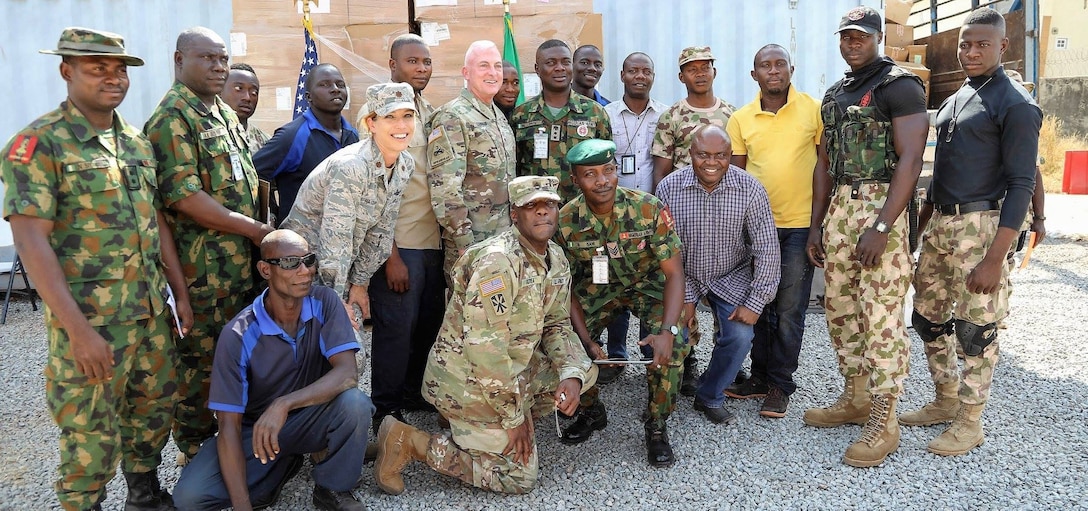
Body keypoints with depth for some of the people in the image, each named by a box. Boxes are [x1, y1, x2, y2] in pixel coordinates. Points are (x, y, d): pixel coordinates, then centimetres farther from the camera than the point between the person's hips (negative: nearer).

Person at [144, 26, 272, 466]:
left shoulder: (225, 114, 16)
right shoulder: (172, 117, -12)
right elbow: (183, 197, -21)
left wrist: (259, 230, 12)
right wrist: (254, 229, -17)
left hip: (242, 260, 8)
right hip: (203, 265, -8)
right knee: (202, 357, 3)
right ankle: (194, 449, 18)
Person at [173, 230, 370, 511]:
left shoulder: (324, 302, -16)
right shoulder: (238, 336, -21)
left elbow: (347, 373, -27)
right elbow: (229, 426, -20)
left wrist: (284, 404, -40)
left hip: (311, 418, 0)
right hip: (255, 429, 0)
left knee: (354, 402, -32)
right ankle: (283, 465, 6)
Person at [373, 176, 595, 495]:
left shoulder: (556, 259, 2)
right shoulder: (497, 259, -26)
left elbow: (556, 325, 9)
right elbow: (484, 347, -28)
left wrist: (571, 375, -10)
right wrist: (514, 417, -21)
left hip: (513, 369, 8)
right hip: (468, 379, -8)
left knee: (582, 370, 6)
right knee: (520, 477, -2)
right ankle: (408, 441, 1)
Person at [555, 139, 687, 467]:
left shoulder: (649, 209, -24)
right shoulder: (565, 221, -18)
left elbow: (673, 272, -22)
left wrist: (668, 330, -36)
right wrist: (586, 342, -23)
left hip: (647, 284, -2)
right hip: (596, 289, 2)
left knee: (675, 344, -28)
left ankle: (657, 425, -3)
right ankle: (591, 412, 8)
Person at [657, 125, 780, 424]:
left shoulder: (749, 189, -16)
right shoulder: (669, 187, -15)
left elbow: (767, 249, -13)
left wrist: (755, 302, -16)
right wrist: (682, 296, -12)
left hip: (732, 277, 1)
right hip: (683, 277, 0)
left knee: (740, 335, -19)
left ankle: (710, 397, 8)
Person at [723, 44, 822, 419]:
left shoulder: (814, 110, -2)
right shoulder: (740, 119, 4)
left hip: (800, 224, -3)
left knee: (789, 310, 2)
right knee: (759, 306, 12)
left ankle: (780, 385, 14)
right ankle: (760, 376, 25)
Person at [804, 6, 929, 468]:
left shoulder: (899, 86, -5)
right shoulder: (834, 95, 18)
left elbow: (909, 161, -14)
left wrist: (881, 227, -21)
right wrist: (816, 225, 15)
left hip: (881, 205, -8)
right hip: (839, 206, 8)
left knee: (881, 316, -7)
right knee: (839, 308, 12)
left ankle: (883, 423, 1)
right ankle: (856, 399, 26)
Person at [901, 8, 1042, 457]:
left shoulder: (1015, 105, -9)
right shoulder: (954, 100, 15)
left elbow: (1021, 185, -14)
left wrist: (995, 259, -19)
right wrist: (923, 222, 18)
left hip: (979, 227, -8)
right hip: (939, 224, 8)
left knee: (976, 328, 1)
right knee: (927, 317, 13)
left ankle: (970, 422, 15)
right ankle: (947, 400, 30)